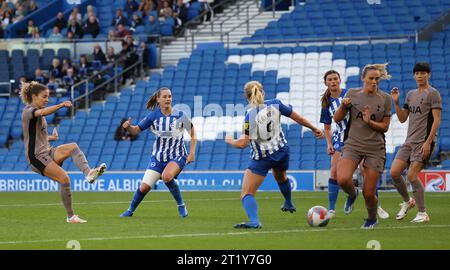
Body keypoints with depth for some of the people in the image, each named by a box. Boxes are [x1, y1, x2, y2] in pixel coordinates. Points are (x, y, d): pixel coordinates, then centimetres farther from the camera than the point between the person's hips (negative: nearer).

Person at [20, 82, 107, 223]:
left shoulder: (37, 111, 20)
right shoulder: (28, 111, -9)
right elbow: (43, 112, -34)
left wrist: (49, 137, 21)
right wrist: (61, 105, -46)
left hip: (48, 152, 8)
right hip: (36, 156, -8)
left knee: (73, 147, -19)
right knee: (64, 178, -22)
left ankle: (88, 172, -40)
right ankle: (70, 216, -16)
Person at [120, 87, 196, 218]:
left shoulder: (180, 115, -10)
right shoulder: (153, 116, -6)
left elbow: (193, 134, 2)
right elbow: (136, 130, -2)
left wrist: (192, 152, -7)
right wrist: (128, 127, -25)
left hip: (177, 157, -3)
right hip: (158, 157, 3)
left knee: (166, 176, -34)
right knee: (144, 187, -3)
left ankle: (181, 205, -13)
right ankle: (130, 210, 24)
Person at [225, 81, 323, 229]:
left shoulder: (250, 115, -14)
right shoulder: (275, 104, -3)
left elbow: (243, 143, -19)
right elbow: (297, 118, 7)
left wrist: (230, 141, 2)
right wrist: (314, 129, 21)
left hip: (261, 158, -5)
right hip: (281, 151, 5)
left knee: (246, 194, -6)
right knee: (281, 177, 39)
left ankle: (254, 221, -31)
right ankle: (289, 204, 61)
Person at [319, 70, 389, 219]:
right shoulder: (327, 103, 6)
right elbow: (327, 127, 14)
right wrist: (329, 144, 0)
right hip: (340, 139, 3)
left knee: (365, 170, -12)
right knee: (335, 172, -10)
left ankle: (376, 207, 2)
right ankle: (331, 210, -4)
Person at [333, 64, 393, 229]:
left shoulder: (385, 99, 1)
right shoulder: (352, 94, 3)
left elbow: (385, 127, 3)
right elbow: (337, 119, 7)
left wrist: (370, 122, -15)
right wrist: (343, 105, -13)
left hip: (375, 149, 0)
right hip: (353, 145, 0)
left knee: (368, 194, -3)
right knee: (342, 179, -27)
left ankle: (372, 218, 29)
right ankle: (352, 194, 9)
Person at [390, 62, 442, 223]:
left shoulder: (433, 93, -5)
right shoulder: (410, 95, 17)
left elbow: (436, 120, -11)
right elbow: (402, 119, 19)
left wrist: (428, 142, -18)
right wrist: (396, 102, 4)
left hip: (424, 142, -7)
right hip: (409, 141, 7)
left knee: (412, 175, -14)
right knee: (394, 172, -1)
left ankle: (422, 214, -6)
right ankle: (407, 202, 22)